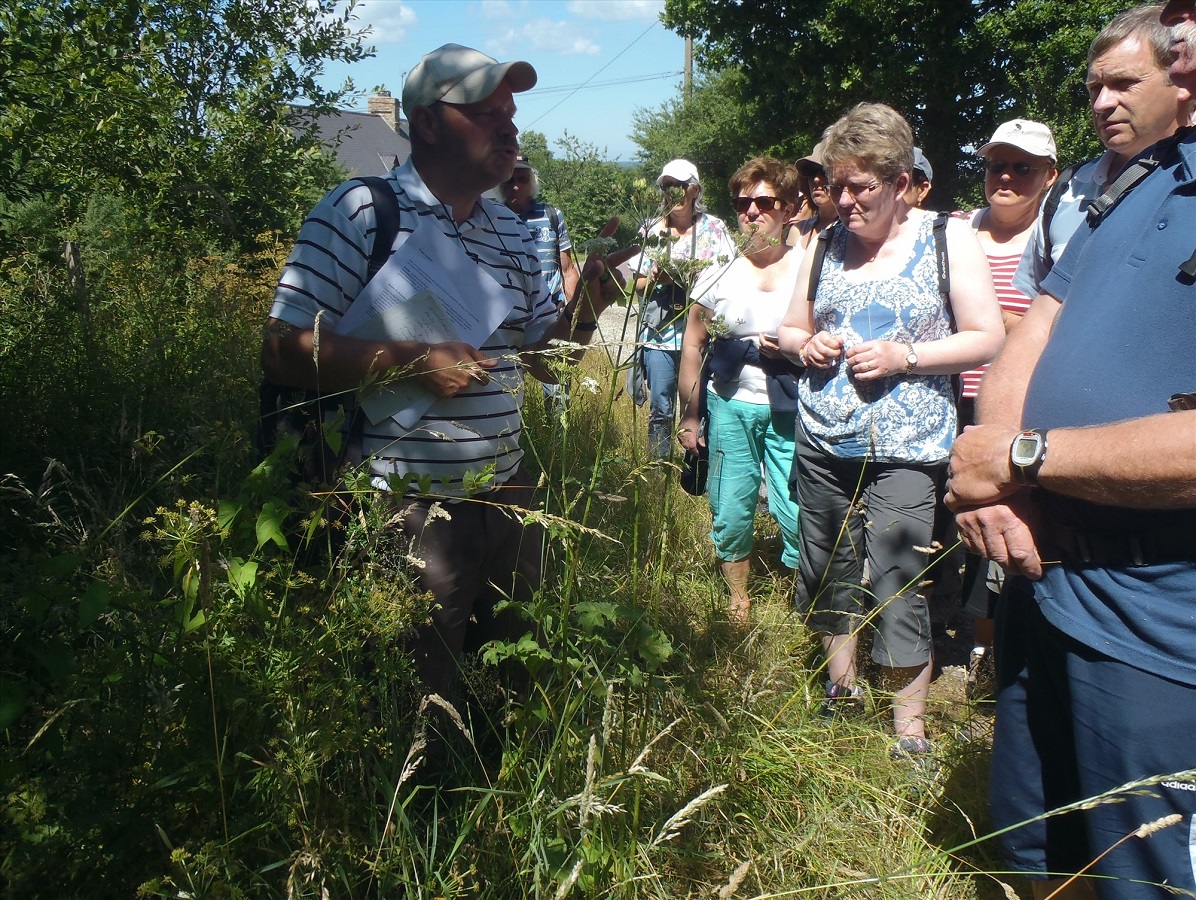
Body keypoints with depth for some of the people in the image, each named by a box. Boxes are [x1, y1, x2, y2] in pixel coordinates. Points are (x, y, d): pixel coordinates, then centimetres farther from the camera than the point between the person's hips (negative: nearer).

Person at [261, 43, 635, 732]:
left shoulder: (515, 232, 10)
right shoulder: (361, 212, -11)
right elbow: (285, 351, -15)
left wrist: (587, 303, -4)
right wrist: (414, 362, -22)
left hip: (507, 500, 7)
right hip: (407, 513, -6)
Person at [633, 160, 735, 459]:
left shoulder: (714, 228, 5)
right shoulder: (652, 230, 10)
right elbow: (638, 286, 10)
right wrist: (655, 278, -11)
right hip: (660, 332, 2)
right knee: (660, 410, 4)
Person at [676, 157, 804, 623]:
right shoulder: (720, 270, 0)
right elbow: (693, 346, 6)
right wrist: (690, 416, 6)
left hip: (790, 410, -1)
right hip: (730, 406, 2)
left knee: (797, 514, -4)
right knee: (730, 512, 8)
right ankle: (738, 604, 27)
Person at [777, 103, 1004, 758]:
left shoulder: (949, 239, -1)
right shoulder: (826, 244, 11)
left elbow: (988, 338, -4)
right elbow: (790, 329, 19)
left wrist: (905, 356, -17)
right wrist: (807, 345, -4)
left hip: (904, 449, -4)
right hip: (822, 442, 5)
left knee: (898, 586, -5)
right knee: (829, 572, 14)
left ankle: (910, 730, 11)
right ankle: (841, 687, 35)